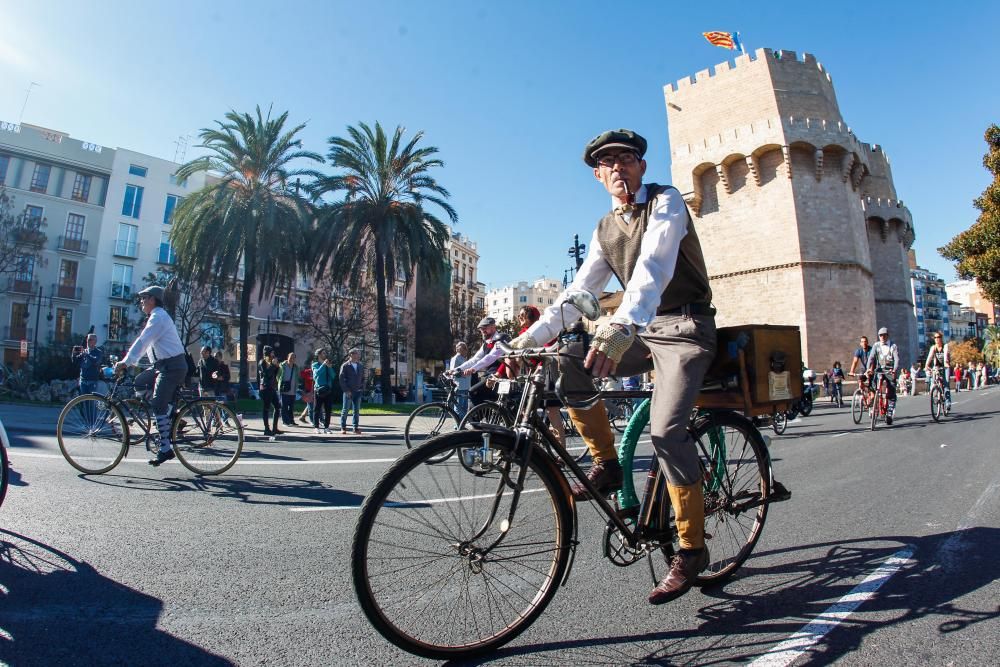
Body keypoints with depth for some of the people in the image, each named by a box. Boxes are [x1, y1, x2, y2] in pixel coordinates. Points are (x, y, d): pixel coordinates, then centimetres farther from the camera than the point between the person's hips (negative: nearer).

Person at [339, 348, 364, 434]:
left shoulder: (360, 366, 12)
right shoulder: (345, 366, -4)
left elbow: (363, 378, 17)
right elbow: (342, 379, -8)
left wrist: (362, 388, 4)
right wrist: (346, 390, -13)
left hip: (358, 391, 5)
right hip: (348, 392, -5)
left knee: (357, 410, 6)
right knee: (345, 410, 1)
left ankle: (356, 427, 12)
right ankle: (343, 427, 9)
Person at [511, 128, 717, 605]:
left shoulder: (666, 202, -6)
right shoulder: (605, 230, 12)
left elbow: (653, 266, -26)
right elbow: (577, 294, 8)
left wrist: (621, 325, -43)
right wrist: (529, 337, -3)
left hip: (685, 328, -6)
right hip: (642, 332, 6)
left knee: (666, 429, -23)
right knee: (567, 368, -15)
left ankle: (692, 549, -4)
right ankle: (606, 465, 0)